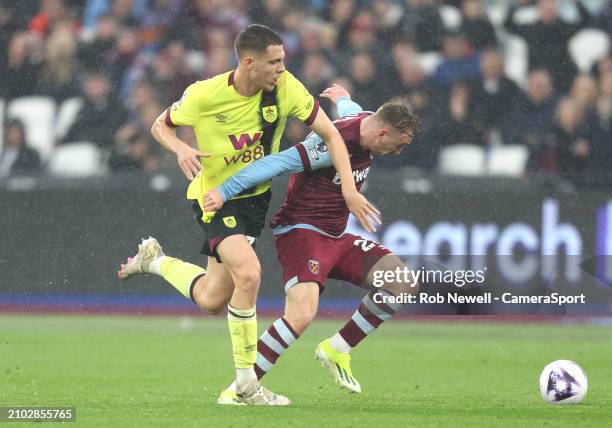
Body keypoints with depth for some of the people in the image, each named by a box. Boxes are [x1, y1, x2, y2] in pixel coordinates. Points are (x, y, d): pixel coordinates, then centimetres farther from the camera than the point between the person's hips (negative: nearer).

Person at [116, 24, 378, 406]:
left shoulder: (285, 87, -15)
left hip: (256, 196, 5)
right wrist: (180, 149, -25)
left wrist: (349, 190, -20)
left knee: (212, 301, 9)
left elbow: (330, 133, -11)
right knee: (248, 273, -28)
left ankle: (155, 260, 39)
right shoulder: (205, 96, -21)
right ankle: (246, 383, -13)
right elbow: (160, 125, -3)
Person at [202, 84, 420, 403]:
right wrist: (225, 191, -32)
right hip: (301, 231, -10)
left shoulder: (367, 121, 4)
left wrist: (343, 99, 51)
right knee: (301, 315, -30)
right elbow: (279, 163, -28)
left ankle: (336, 350, 7)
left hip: (336, 237, 10)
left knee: (403, 284, -3)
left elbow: (350, 111, 28)